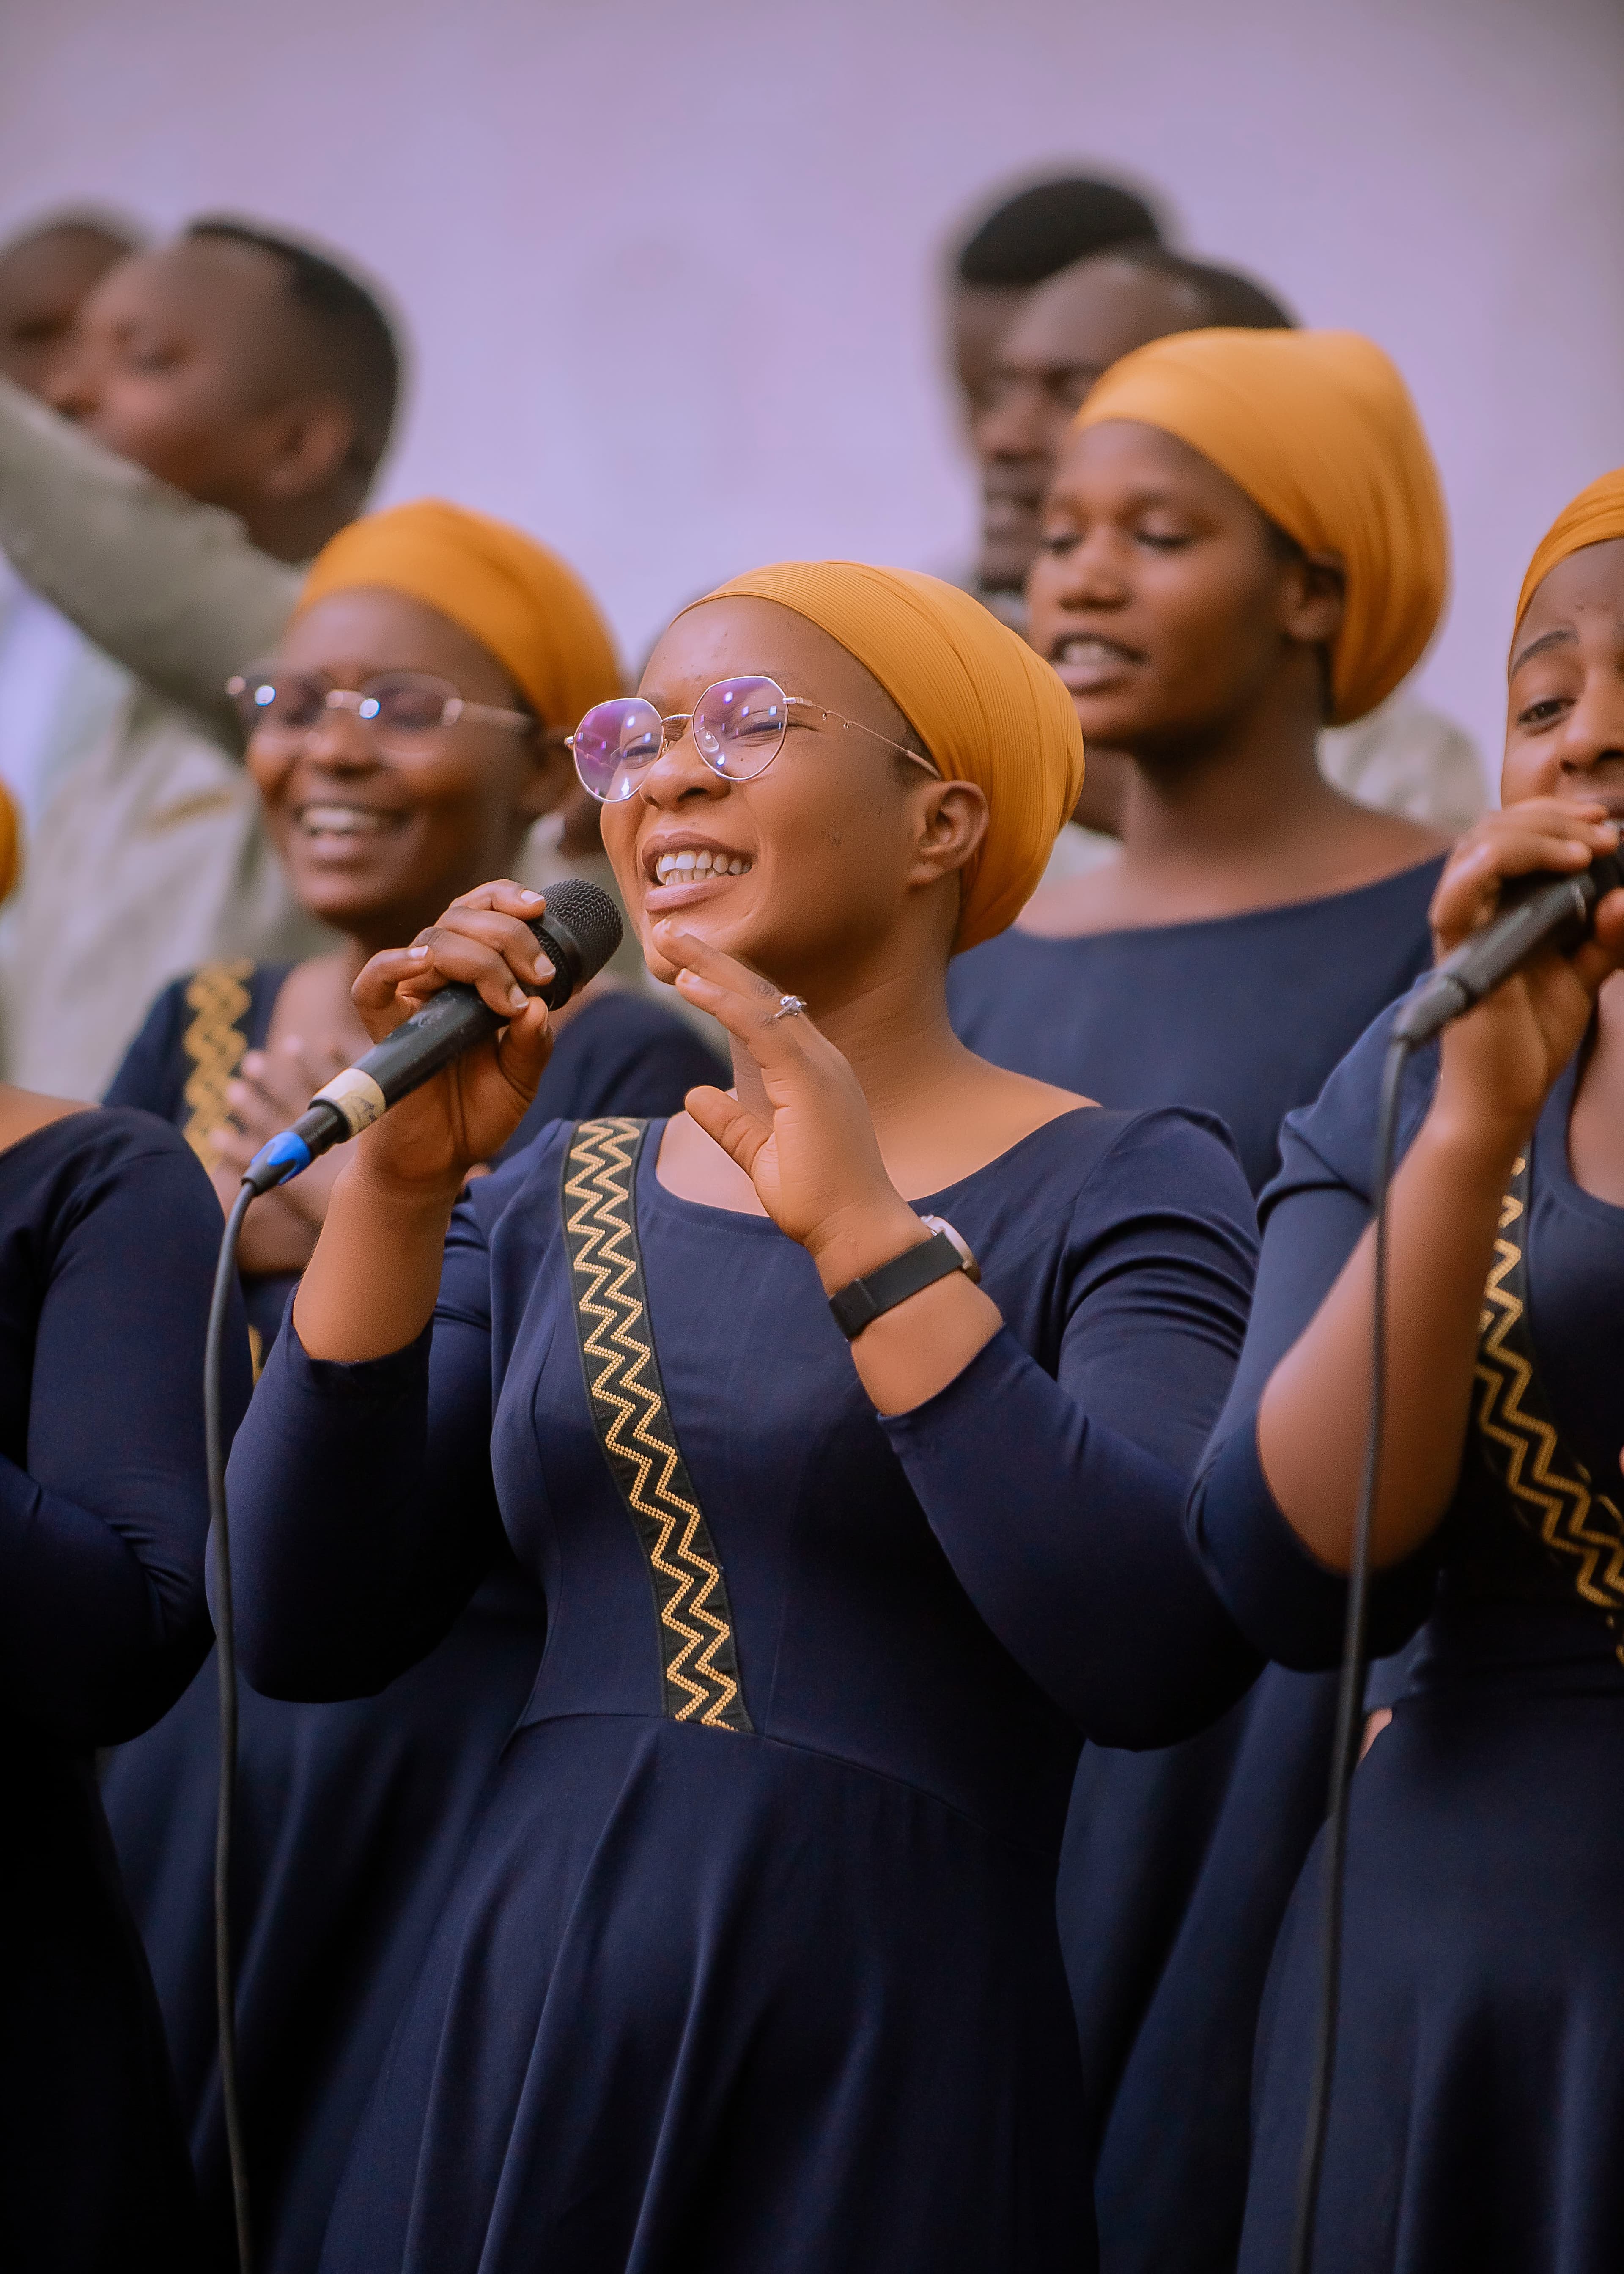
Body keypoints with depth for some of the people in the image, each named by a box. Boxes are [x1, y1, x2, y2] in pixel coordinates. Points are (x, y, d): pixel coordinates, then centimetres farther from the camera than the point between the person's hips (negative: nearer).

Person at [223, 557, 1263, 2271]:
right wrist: (397, 1189, -7)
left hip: (880, 2066, -4)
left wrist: (864, 1237, -21)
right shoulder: (556, 1201, 11)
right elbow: (302, 1632, 2)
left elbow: (1156, 1662, -18)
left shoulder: (1116, 1194, -2)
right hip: (520, 2028, 4)